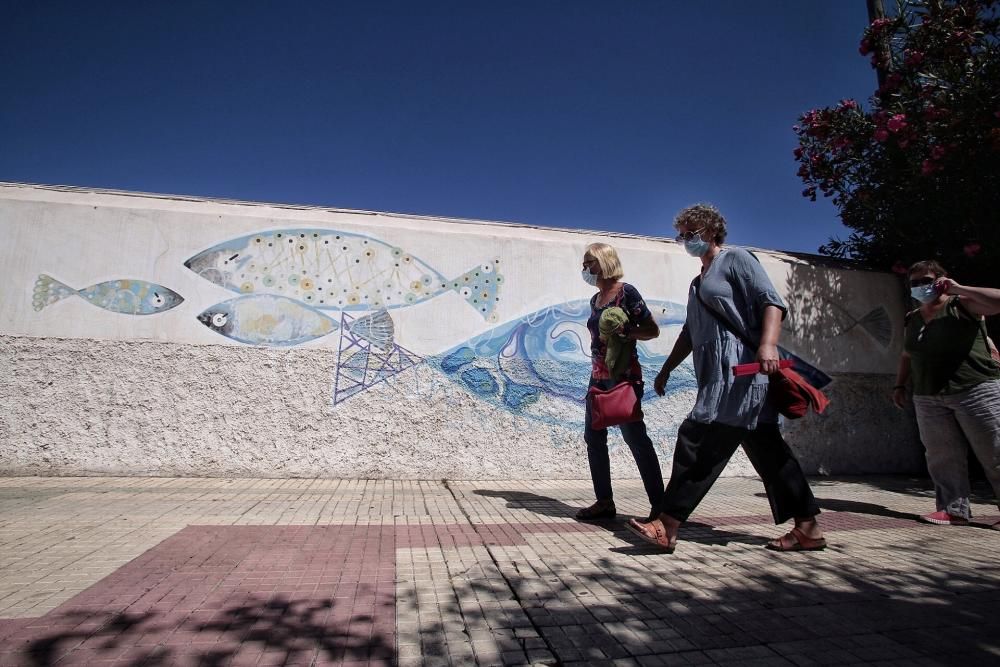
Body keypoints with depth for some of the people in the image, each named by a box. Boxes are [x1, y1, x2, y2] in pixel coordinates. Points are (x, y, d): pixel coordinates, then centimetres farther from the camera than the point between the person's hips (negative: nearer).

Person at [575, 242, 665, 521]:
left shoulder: (626, 292, -7)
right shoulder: (595, 300, 14)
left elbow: (653, 330, -7)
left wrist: (624, 333, -21)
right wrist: (596, 369, 15)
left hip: (623, 374, -8)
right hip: (598, 376, 8)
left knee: (634, 436, -6)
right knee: (593, 437, 7)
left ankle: (660, 506, 4)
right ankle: (604, 501, 17)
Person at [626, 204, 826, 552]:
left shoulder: (735, 259, 2)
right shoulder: (699, 281, 27)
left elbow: (772, 302, -10)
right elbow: (689, 333, 30)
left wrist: (768, 344, -26)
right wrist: (666, 369, 27)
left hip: (739, 370, -9)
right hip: (719, 376, 9)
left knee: (698, 440, -14)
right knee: (766, 449, 9)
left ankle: (666, 527, -11)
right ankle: (808, 528, 16)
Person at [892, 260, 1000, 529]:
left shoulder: (962, 305, 1)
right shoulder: (913, 319, 16)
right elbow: (907, 356, 22)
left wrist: (958, 289, -16)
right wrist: (900, 385, 17)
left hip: (976, 391, -5)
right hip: (928, 399, 5)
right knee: (942, 458, 3)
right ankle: (955, 509, 8)